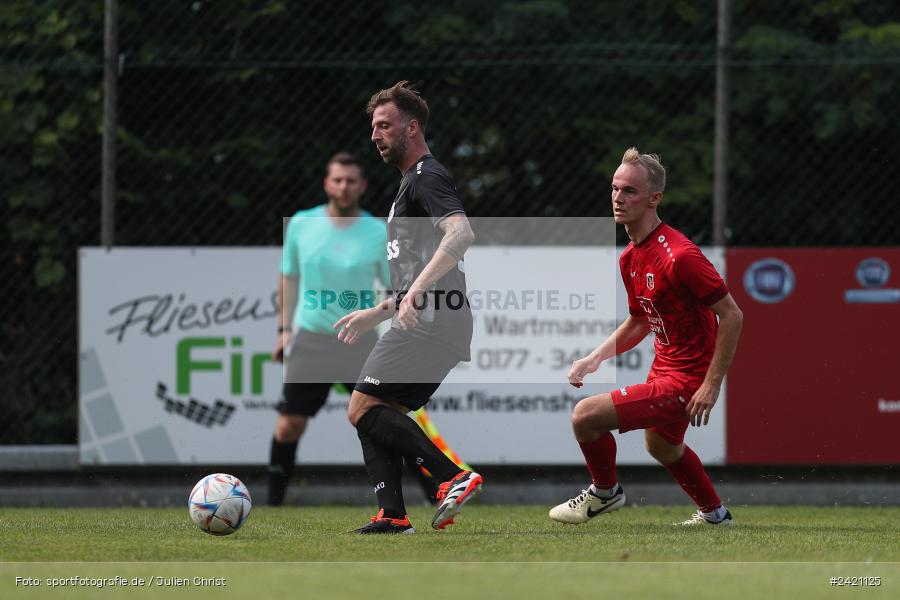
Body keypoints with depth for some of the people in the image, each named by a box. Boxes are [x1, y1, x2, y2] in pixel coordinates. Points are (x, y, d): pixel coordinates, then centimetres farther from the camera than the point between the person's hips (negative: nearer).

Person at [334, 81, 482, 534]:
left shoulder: (427, 177, -5)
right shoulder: (411, 183, 28)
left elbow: (461, 232, -25)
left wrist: (418, 289, -33)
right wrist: (373, 314, 34)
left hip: (430, 322, -10)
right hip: (431, 323, 10)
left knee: (364, 407, -14)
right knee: (372, 414, 7)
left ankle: (455, 478, -20)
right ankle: (393, 514, -2)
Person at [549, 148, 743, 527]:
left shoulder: (679, 254, -26)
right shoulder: (630, 258, 3)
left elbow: (732, 315, -23)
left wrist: (712, 385, -24)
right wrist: (594, 359, 6)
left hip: (686, 380, -10)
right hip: (665, 366, 10)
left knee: (586, 416, -16)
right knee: (661, 446, 34)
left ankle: (605, 492, 12)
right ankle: (714, 514, 57)